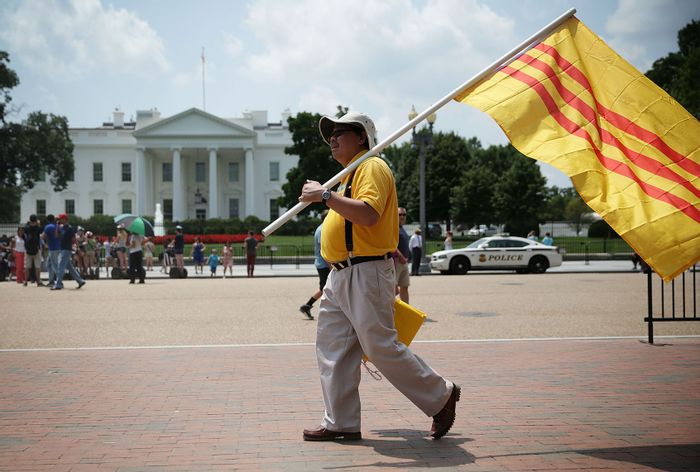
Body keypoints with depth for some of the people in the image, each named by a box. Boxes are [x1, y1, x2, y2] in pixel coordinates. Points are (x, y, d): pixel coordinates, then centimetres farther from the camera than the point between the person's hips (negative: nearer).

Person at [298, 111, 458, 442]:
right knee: (332, 349, 6)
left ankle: (441, 396, 8)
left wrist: (325, 195, -24)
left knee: (381, 347, -7)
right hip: (339, 277, 10)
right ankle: (340, 423, 11)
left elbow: (368, 215, -26)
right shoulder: (349, 174, 22)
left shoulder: (371, 167, -10)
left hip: (365, 275, -10)